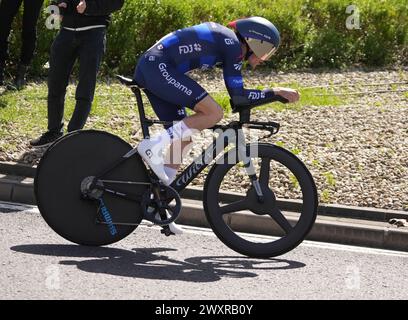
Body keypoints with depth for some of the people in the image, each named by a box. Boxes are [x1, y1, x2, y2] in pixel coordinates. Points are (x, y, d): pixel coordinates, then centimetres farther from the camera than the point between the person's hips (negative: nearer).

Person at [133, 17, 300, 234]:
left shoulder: (224, 38, 21)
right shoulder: (233, 44, -7)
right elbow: (237, 95, -10)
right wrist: (276, 92, -6)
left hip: (146, 69, 10)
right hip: (159, 67, -10)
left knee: (183, 139, 12)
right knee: (214, 114, -15)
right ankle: (153, 146, -16)